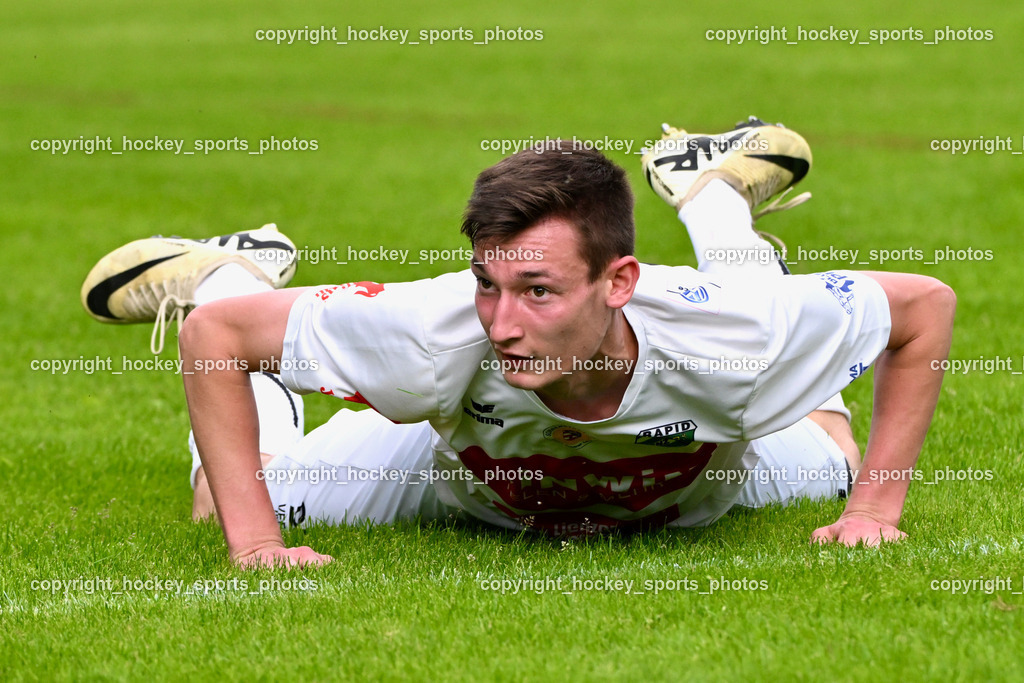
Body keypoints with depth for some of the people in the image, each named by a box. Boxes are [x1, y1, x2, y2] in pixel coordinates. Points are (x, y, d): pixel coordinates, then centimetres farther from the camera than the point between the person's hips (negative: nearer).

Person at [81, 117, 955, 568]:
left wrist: (875, 509, -29)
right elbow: (219, 335, -34)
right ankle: (227, 272, 30)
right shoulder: (443, 332, -46)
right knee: (234, 501, 4)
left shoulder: (732, 336, -46)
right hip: (458, 473, -2)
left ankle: (711, 192, 43)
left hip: (693, 486, 2)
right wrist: (253, 540, -38)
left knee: (827, 471, 31)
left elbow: (926, 303, -29)